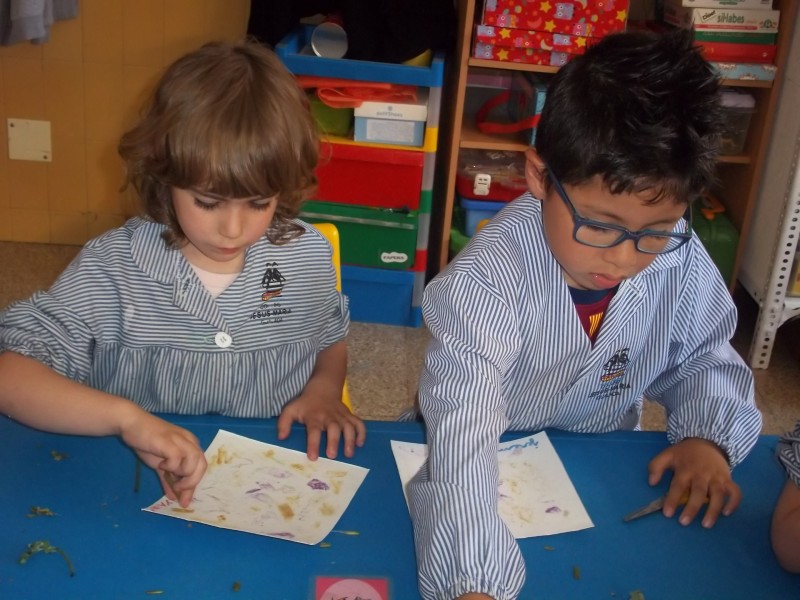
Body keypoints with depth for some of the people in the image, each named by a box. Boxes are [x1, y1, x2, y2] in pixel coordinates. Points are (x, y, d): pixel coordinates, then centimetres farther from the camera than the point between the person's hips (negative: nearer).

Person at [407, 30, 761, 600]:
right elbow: (464, 430, -41)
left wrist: (708, 436, -15)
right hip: (497, 470, -4)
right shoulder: (486, 280, -30)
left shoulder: (680, 261, -14)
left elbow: (702, 359, 4)